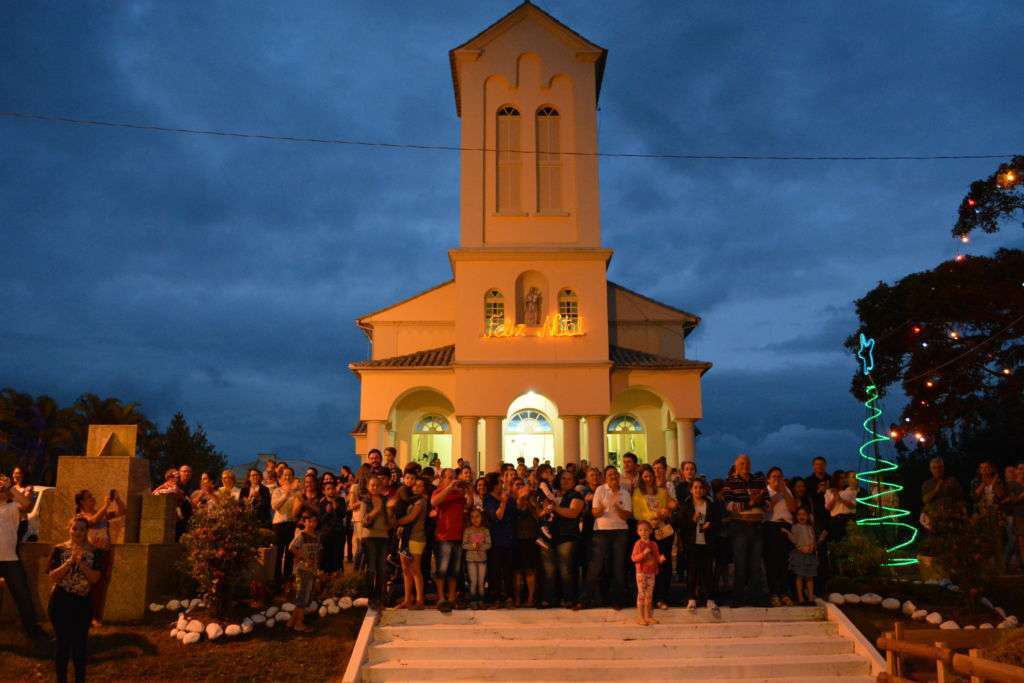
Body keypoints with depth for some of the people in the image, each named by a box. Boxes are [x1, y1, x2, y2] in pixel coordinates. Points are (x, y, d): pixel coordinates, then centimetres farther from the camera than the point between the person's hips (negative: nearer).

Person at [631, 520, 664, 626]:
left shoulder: (653, 544, 8)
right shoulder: (638, 544, -8)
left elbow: (656, 557, 15)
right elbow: (634, 558, -13)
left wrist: (661, 559, -8)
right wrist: (644, 553, -26)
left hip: (651, 572, 5)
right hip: (641, 573, -5)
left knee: (649, 594, 10)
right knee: (641, 594, -2)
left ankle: (648, 616, 18)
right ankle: (640, 617, 5)